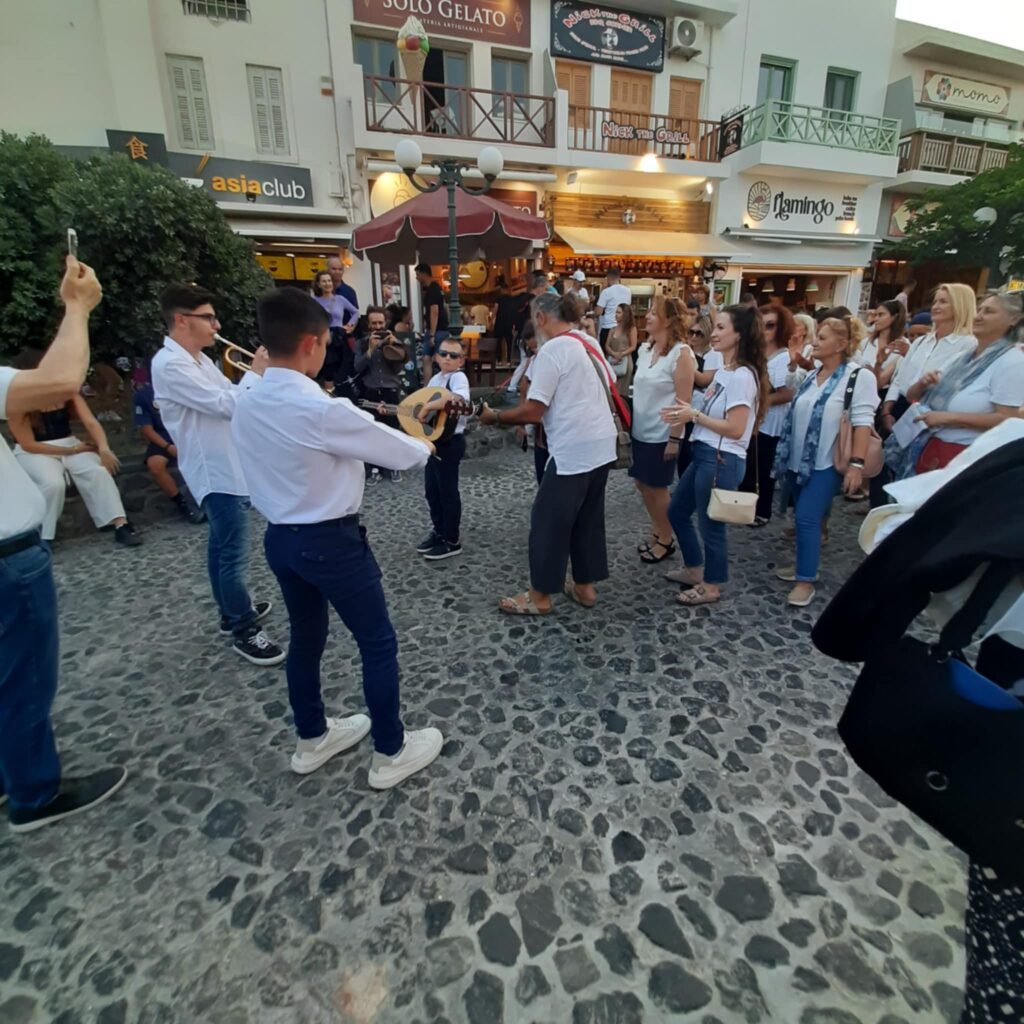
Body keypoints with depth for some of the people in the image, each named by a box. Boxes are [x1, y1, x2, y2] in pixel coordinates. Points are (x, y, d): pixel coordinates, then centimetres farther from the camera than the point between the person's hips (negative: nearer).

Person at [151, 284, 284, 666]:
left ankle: (232, 612, 34)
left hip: (229, 465, 10)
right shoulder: (171, 365, -19)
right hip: (218, 472, -10)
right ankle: (244, 632, 8)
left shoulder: (199, 359, 12)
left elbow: (228, 397, 17)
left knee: (221, 546, 20)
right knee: (234, 555, -3)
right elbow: (226, 405, -24)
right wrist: (256, 372, -13)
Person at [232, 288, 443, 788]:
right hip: (330, 541, -8)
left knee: (305, 636, 23)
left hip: (279, 536, 8)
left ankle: (312, 738, 43)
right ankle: (391, 752, 25)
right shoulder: (323, 409, -24)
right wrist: (425, 446, 8)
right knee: (378, 642, 9)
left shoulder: (247, 406, 1)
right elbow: (398, 452, -14)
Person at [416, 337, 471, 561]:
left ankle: (452, 541, 14)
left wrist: (428, 406, -32)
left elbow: (459, 398, -37)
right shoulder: (435, 379, 12)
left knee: (447, 491, 1)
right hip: (433, 439, 8)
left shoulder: (458, 377, -15)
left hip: (450, 441, -8)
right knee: (431, 489, 15)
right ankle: (439, 531, 32)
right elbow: (421, 404, 19)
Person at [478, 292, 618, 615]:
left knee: (548, 520, 1)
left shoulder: (551, 350, -13)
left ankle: (539, 597, 12)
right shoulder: (589, 344, 13)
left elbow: (532, 411, -17)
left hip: (573, 449, -9)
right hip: (602, 443, 9)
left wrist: (494, 416, -2)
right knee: (588, 517, 16)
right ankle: (585, 586, 27)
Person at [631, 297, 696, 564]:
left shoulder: (681, 353, -15)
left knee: (657, 488, 4)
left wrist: (675, 439, -20)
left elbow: (683, 401, -17)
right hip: (640, 430, 7)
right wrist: (628, 421, 12)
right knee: (642, 484, 15)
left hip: (662, 435, -7)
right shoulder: (645, 348, 6)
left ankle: (666, 541, 23)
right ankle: (656, 532, 34)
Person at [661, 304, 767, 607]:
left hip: (721, 460, -10)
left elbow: (735, 429, -22)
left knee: (710, 525, 5)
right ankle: (693, 569, 39)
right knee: (677, 512, 20)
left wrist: (694, 415, -16)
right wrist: (686, 414, -2)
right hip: (704, 454, 10)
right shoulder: (724, 371, 11)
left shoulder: (742, 376, -17)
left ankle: (711, 587, 26)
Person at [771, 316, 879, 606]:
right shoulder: (812, 375, 12)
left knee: (807, 518, -9)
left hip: (826, 464, -7)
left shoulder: (859, 376, -9)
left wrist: (857, 463, -22)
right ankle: (804, 566, 27)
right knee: (803, 517, 13)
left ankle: (806, 580, 3)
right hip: (798, 460, 7)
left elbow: (862, 422, -15)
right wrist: (785, 455, 17)